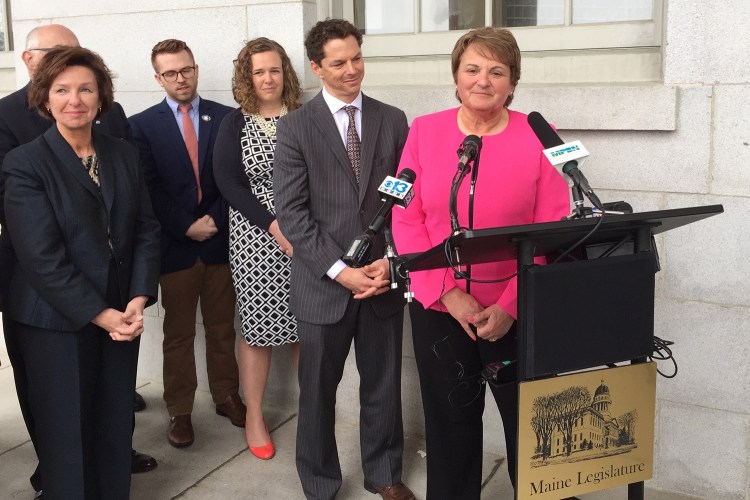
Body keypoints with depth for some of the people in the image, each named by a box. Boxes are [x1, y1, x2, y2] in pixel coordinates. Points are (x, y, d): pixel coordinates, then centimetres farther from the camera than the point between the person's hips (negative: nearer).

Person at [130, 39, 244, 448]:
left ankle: (227, 396, 28)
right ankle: (179, 411, 19)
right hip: (175, 245, -1)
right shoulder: (143, 125, 0)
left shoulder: (225, 117, 3)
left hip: (220, 241, 1)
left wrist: (215, 221, -9)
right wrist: (186, 228, -11)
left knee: (222, 328, 13)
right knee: (178, 334, 8)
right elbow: (150, 189, -5)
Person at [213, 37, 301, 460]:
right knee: (258, 327, 6)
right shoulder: (234, 125, 3)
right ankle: (254, 416, 20)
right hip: (255, 238, -1)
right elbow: (228, 183, -4)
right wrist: (273, 225, -14)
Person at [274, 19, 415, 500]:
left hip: (383, 279, 2)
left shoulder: (392, 119, 6)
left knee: (384, 385, 14)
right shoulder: (295, 126, -2)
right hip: (324, 284, -2)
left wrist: (391, 260, -7)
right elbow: (292, 211, -8)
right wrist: (341, 271, -15)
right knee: (318, 390, 9)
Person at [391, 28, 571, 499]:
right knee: (451, 424, 15)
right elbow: (406, 220, -3)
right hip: (439, 310, 1)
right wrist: (448, 293, -12)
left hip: (517, 314, -1)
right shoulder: (424, 131, -1)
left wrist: (511, 305, -14)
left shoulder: (538, 137, -4)